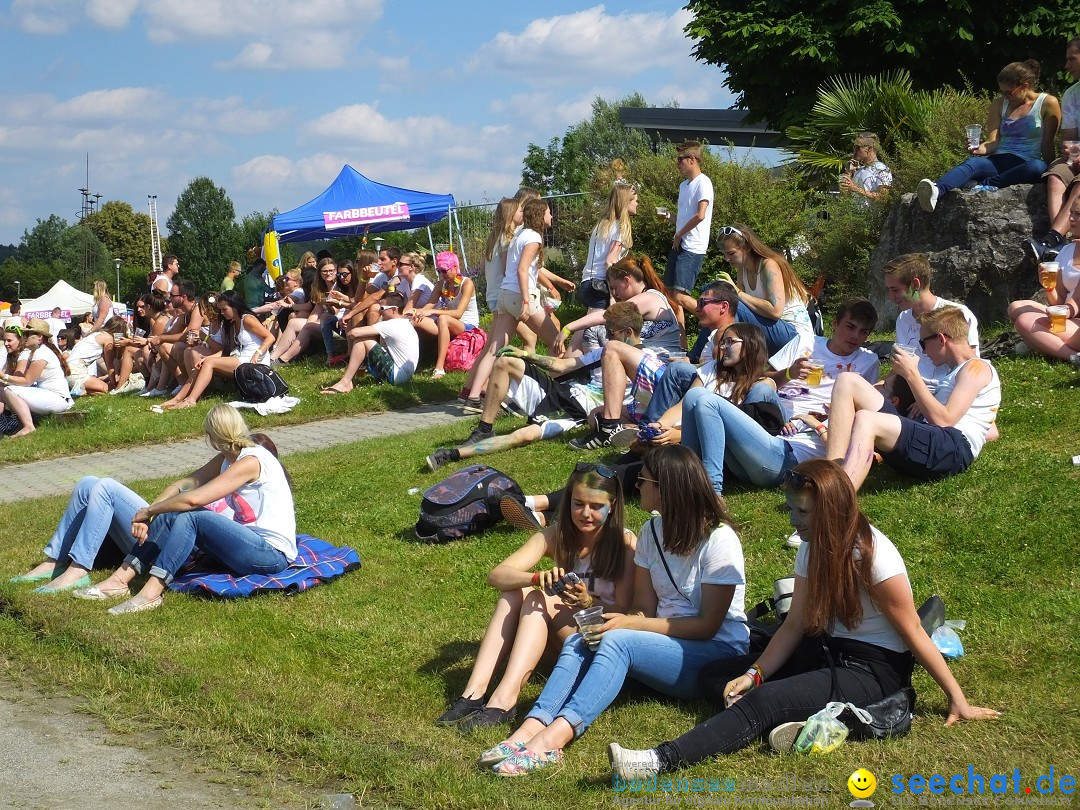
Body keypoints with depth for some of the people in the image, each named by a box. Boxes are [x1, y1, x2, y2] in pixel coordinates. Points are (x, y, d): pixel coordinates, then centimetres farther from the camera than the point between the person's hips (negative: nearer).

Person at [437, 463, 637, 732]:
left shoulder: (624, 542, -13)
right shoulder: (556, 536, -3)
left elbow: (624, 611, -14)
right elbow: (496, 576, -16)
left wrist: (588, 602, -35)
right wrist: (537, 578, -37)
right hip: (564, 632, 5)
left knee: (538, 599, -27)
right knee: (515, 591, -21)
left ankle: (503, 700, -40)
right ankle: (474, 692, -30)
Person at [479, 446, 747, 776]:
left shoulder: (719, 539, -12)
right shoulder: (652, 532, 10)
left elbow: (708, 625, -15)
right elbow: (644, 608, 8)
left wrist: (630, 624, -21)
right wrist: (626, 620, -16)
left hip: (718, 653, -7)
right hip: (665, 645, 7)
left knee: (618, 642, -32)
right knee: (579, 642, -19)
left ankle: (553, 738, -46)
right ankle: (531, 728, -39)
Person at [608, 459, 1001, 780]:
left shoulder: (872, 556, -19)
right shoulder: (812, 550, 5)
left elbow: (913, 634, -14)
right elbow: (794, 626, 2)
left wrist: (958, 701, -10)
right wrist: (754, 674, -12)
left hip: (874, 670, -9)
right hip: (824, 653, 9)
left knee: (763, 701, -31)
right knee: (714, 676, -3)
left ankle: (664, 760, -43)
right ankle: (807, 722, -27)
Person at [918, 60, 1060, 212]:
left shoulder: (1048, 104, 4)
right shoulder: (999, 105, 15)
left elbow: (1047, 144, 3)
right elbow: (992, 142, 7)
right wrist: (980, 149, -14)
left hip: (1025, 164, -2)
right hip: (999, 161, 2)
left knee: (1038, 167, -39)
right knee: (972, 163, -32)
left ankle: (986, 184, -40)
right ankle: (937, 191, -62)